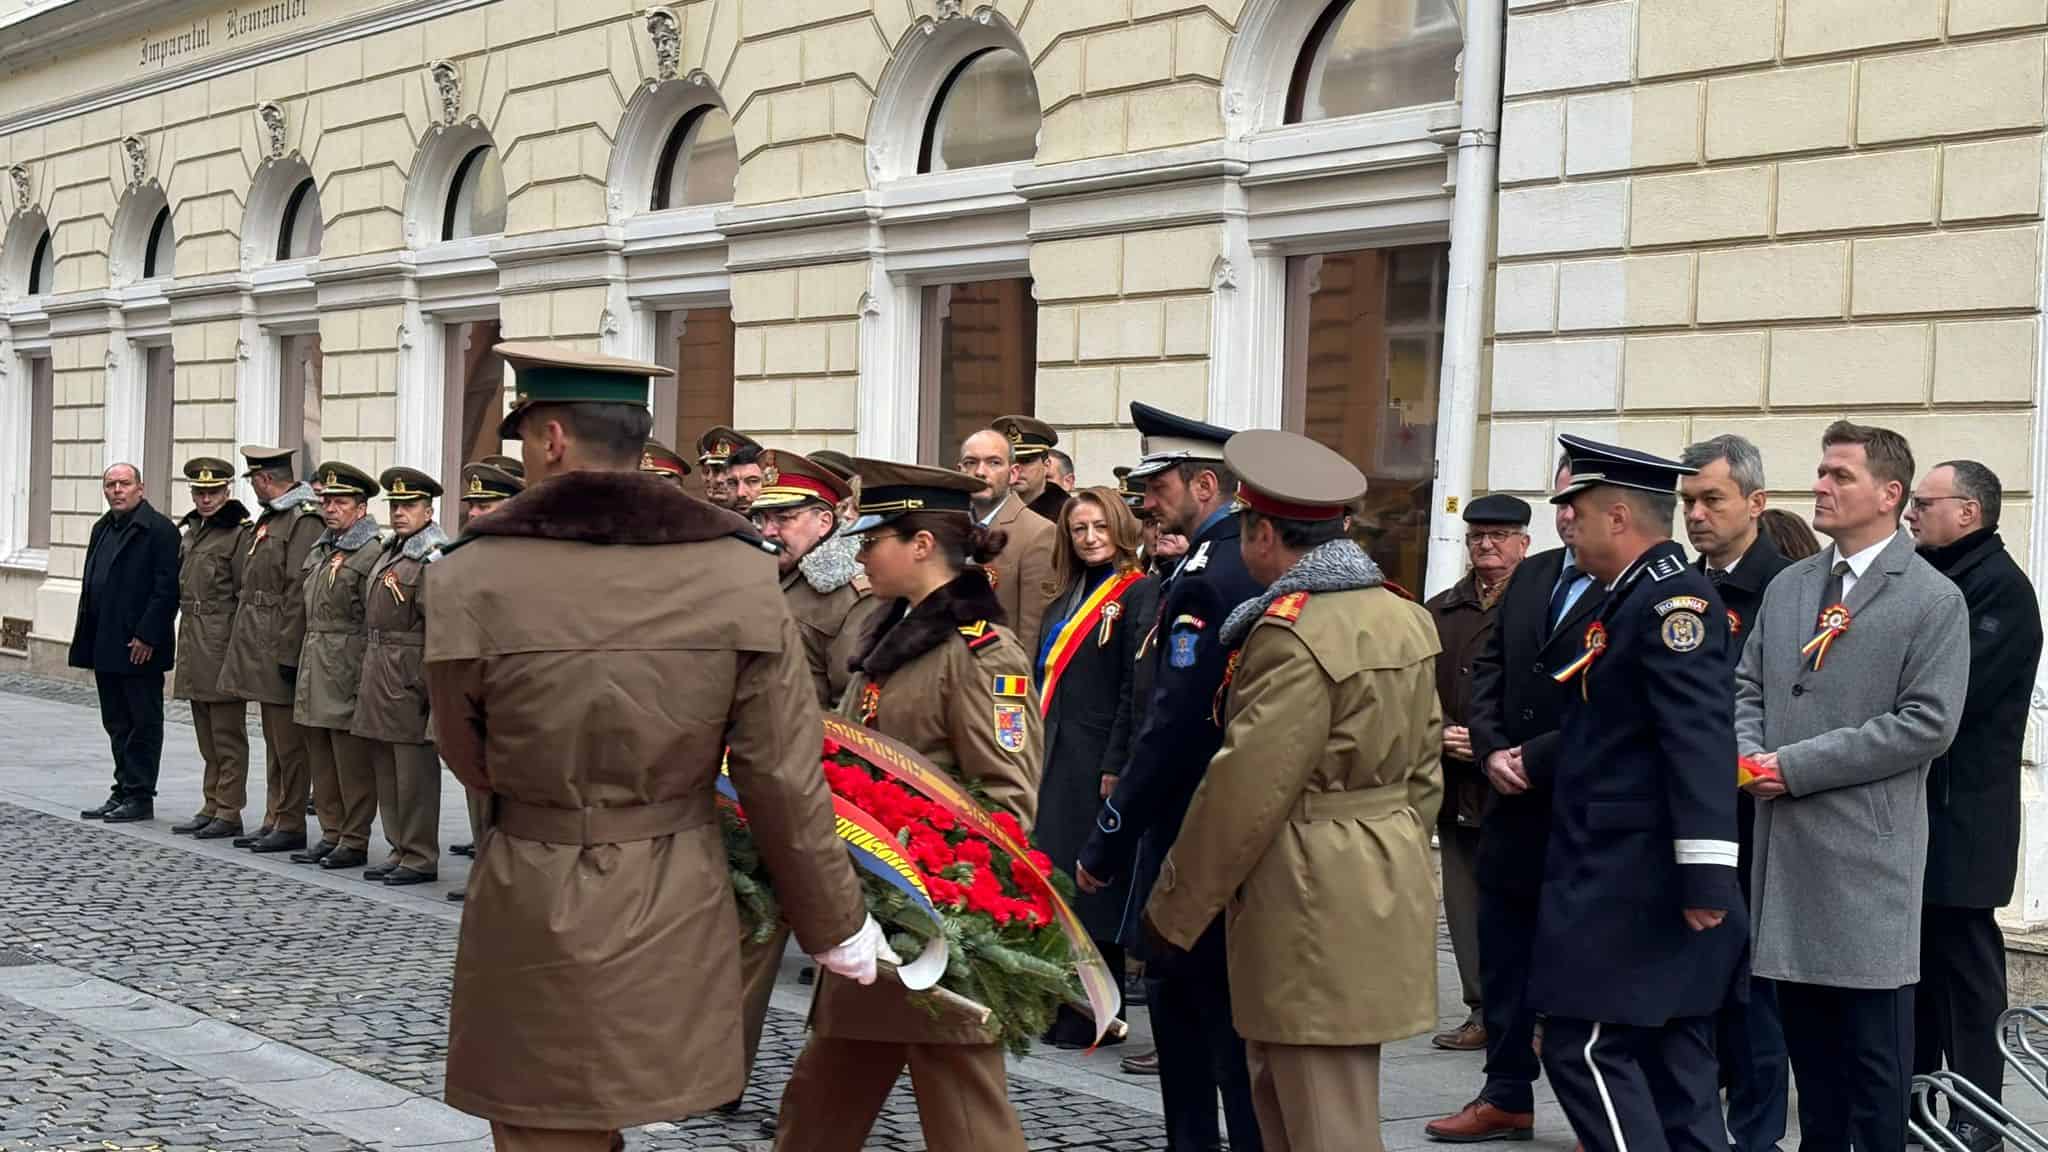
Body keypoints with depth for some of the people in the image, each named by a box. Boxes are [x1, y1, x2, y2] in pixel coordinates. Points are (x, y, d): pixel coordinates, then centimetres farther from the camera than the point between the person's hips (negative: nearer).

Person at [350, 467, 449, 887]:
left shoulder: (434, 558, -11)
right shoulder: (389, 552, 17)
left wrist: (428, 684, -20)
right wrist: (367, 674, 16)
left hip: (409, 676, -9)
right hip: (378, 674, 9)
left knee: (414, 770, -4)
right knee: (385, 769, 13)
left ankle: (420, 857, 2)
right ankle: (401, 849, 21)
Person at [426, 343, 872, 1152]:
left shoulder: (474, 576, -12)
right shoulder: (736, 571, -8)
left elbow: (471, 761, 1)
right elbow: (782, 778, -6)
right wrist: (835, 923, 6)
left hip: (534, 905, -2)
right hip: (679, 904, 3)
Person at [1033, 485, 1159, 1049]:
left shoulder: (1140, 594, -7)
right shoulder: (1068, 601, 17)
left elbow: (1139, 687, -14)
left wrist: (1116, 767, -18)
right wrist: (1036, 757, 12)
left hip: (1100, 762, -8)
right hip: (1057, 760, 8)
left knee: (1092, 884, -3)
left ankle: (1090, 1019, 5)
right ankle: (1061, 1013, 18)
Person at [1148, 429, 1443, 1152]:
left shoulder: (1291, 637, -18)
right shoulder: (1405, 618, 10)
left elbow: (1242, 790, -18)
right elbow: (1423, 764, 16)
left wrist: (1173, 909, -7)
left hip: (1312, 904, -9)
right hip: (1387, 882, 9)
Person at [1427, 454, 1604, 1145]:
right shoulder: (1531, 576, 11)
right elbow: (1489, 669, 12)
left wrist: (1533, 758, -16)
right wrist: (1491, 751, -3)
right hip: (1513, 805, 7)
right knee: (1503, 962, 14)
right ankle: (1506, 1097, 26)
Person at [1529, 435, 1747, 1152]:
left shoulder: (1673, 597, -16)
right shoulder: (1633, 596, 15)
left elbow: (1700, 738, -24)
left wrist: (1706, 876, -27)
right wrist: (1529, 757, 20)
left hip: (1631, 886, -10)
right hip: (1626, 878, 10)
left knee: (1587, 1046, -9)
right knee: (1672, 1064, 12)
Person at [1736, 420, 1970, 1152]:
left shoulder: (1933, 601, -5)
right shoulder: (1788, 587, 14)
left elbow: (1927, 724, -13)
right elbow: (1749, 688, 18)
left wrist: (1797, 764, -15)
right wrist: (1749, 754, -5)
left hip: (1865, 845, -6)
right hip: (1786, 842, 6)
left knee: (1871, 1033, 0)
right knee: (1806, 1030, 12)